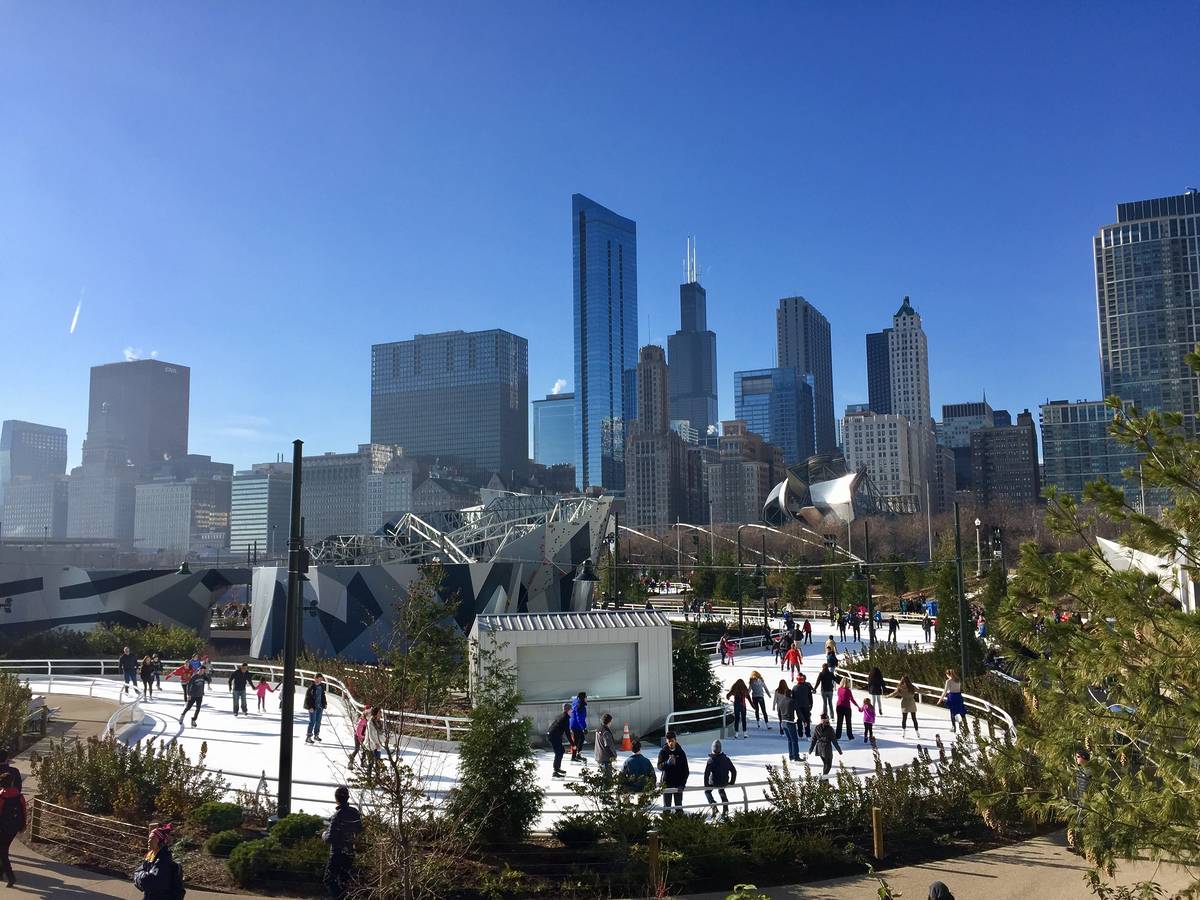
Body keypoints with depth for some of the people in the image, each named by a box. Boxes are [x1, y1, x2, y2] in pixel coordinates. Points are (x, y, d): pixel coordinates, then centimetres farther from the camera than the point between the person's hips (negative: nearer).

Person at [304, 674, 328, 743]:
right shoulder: (311, 687, -12)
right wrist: (310, 707, -16)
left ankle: (316, 735, 26)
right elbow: (307, 697, -12)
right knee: (312, 721, -7)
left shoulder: (322, 686, 7)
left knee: (318, 721, 12)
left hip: (320, 706, 6)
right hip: (312, 707, -6)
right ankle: (308, 737, -2)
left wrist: (324, 704, 11)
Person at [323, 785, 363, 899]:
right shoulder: (355, 812, 0)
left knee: (329, 880, 2)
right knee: (344, 880, 18)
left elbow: (329, 839, -17)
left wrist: (324, 834, 4)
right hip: (350, 853, 6)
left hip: (337, 853, -6)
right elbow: (360, 830, 13)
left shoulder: (337, 816, -19)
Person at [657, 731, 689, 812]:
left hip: (678, 783, 1)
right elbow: (659, 766, -8)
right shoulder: (663, 752, -1)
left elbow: (685, 769, 3)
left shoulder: (680, 752, 1)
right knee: (666, 805, 3)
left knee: (678, 805, 8)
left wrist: (683, 782, -7)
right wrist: (667, 763, -28)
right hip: (667, 782, -1)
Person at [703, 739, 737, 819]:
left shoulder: (711, 760, -19)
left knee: (707, 791, 25)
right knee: (722, 792, 35)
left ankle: (713, 804, 3)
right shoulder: (726, 759, -4)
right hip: (724, 783, 4)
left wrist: (706, 785, -8)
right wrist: (732, 782, 15)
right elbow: (734, 771, 4)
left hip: (714, 783, -4)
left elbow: (706, 773, -20)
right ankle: (725, 810, 33)